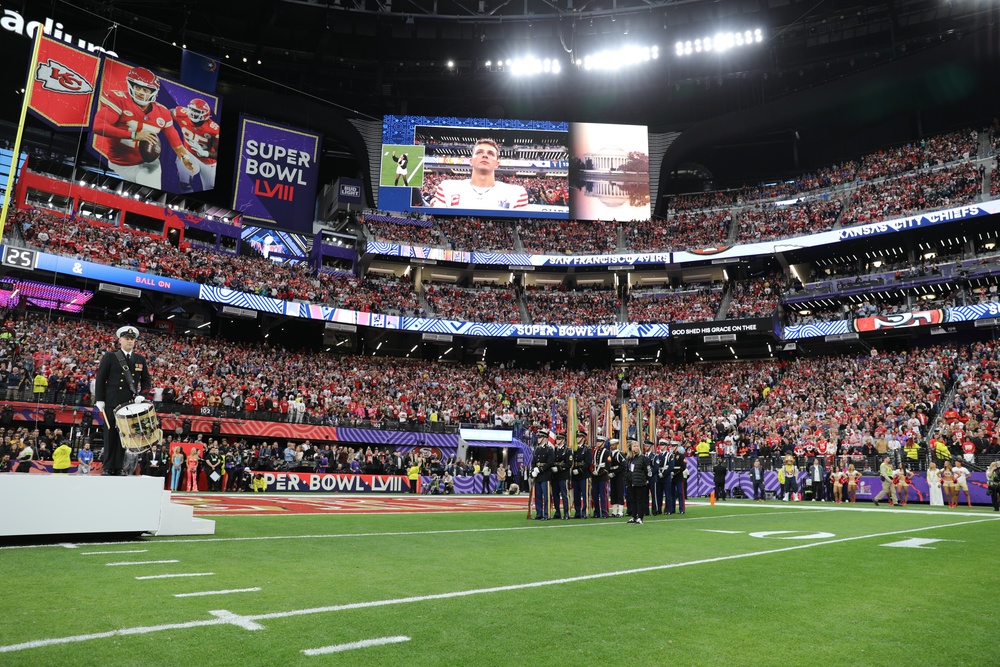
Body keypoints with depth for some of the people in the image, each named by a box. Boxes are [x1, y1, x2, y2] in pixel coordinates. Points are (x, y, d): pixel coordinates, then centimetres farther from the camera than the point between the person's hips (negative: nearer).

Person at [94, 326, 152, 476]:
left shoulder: (141, 359, 11)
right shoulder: (109, 357, 3)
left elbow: (146, 380, 12)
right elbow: (100, 378, 1)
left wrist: (142, 395, -5)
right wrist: (99, 399, -5)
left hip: (131, 404, 2)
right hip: (112, 403, -2)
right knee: (110, 435, 2)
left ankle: (118, 468, 8)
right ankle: (108, 468, 8)